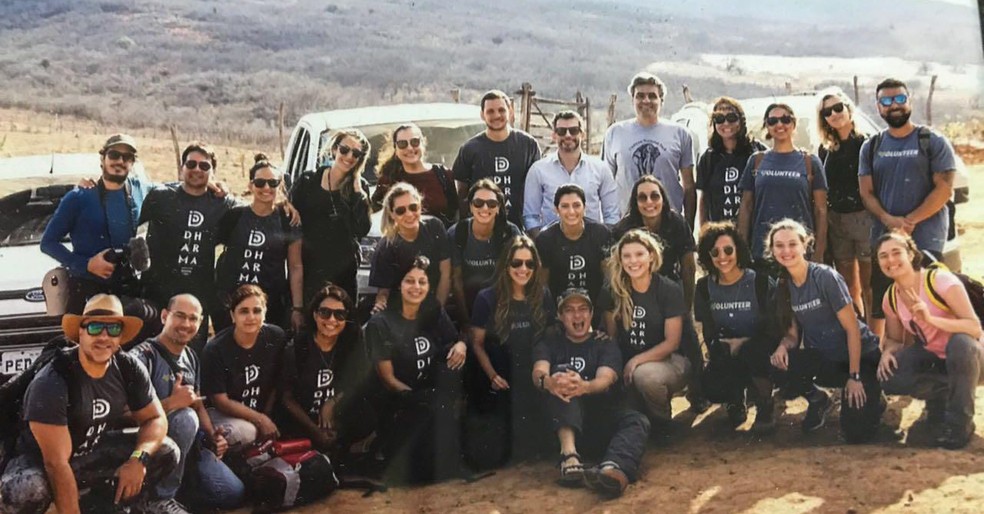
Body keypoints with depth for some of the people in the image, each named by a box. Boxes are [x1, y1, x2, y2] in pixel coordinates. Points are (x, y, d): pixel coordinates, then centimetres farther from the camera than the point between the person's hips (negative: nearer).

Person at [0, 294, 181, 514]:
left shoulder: (129, 369, -10)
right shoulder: (51, 383, -28)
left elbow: (156, 419, -2)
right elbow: (56, 463, -30)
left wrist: (138, 459, -23)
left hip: (90, 454, 6)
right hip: (40, 463, -6)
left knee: (166, 452, -7)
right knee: (26, 490, -40)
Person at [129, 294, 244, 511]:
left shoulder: (191, 357, 7)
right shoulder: (143, 355, -17)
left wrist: (212, 436, -1)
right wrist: (172, 403, -30)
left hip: (190, 443, 7)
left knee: (234, 494, -2)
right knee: (186, 417, -36)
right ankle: (163, 495, -21)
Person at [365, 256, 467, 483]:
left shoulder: (434, 314, 4)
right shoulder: (381, 324, -10)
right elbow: (388, 379, -11)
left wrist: (461, 345, -13)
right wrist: (421, 398, -22)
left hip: (433, 394, 5)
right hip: (399, 402, -5)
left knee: (453, 358, -22)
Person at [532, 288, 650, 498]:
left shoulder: (606, 345, 11)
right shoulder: (549, 344, 13)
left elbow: (605, 379, -12)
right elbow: (539, 372, -10)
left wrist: (584, 387, -37)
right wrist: (548, 382, -37)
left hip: (603, 417, 0)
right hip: (563, 422, 0)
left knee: (638, 421, -30)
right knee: (562, 371, -23)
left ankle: (612, 471, -67)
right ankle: (569, 453, -46)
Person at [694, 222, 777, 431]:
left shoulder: (761, 283, -11)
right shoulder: (704, 287, -1)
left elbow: (774, 329, -9)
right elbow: (708, 332, 5)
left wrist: (745, 342, -20)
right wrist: (727, 344, -13)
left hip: (759, 353, -2)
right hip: (726, 355, 3)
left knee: (751, 350, -38)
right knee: (712, 388, -28)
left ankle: (765, 408, -11)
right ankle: (736, 399, 12)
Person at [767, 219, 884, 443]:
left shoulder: (826, 277, -19)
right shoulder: (783, 286, -1)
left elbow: (852, 328, -17)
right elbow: (793, 333, 4)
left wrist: (854, 377, -19)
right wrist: (783, 346, -21)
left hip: (860, 355, -4)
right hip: (824, 358, 5)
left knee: (856, 432, -19)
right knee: (780, 367, -27)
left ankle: (873, 398, 17)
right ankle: (817, 400, 5)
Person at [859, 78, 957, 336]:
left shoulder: (933, 142, 1)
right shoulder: (871, 147, 12)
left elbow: (944, 189, -6)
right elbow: (867, 193, 6)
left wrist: (910, 221, -14)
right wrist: (888, 220, -13)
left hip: (926, 241, -3)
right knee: (879, 309, 7)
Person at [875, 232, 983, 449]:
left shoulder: (940, 280, -23)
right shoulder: (891, 298, -5)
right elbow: (894, 339, 7)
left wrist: (931, 319, -40)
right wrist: (888, 352, -18)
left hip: (964, 353, -5)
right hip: (930, 355, 5)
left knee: (961, 342, -41)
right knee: (889, 378, -23)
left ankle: (960, 423, -21)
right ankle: (942, 394, 7)